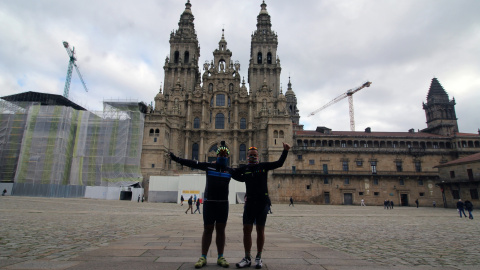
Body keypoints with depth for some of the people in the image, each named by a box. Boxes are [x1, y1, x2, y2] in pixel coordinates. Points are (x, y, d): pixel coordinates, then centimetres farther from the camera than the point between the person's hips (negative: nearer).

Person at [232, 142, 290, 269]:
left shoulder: (263, 166, 2)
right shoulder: (244, 168, 6)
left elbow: (279, 163, -2)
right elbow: (233, 174, 18)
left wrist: (285, 151, -10)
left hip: (262, 202, -1)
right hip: (250, 202, 2)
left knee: (260, 230, 7)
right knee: (247, 230, 2)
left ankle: (258, 258, 21)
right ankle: (247, 258, 17)